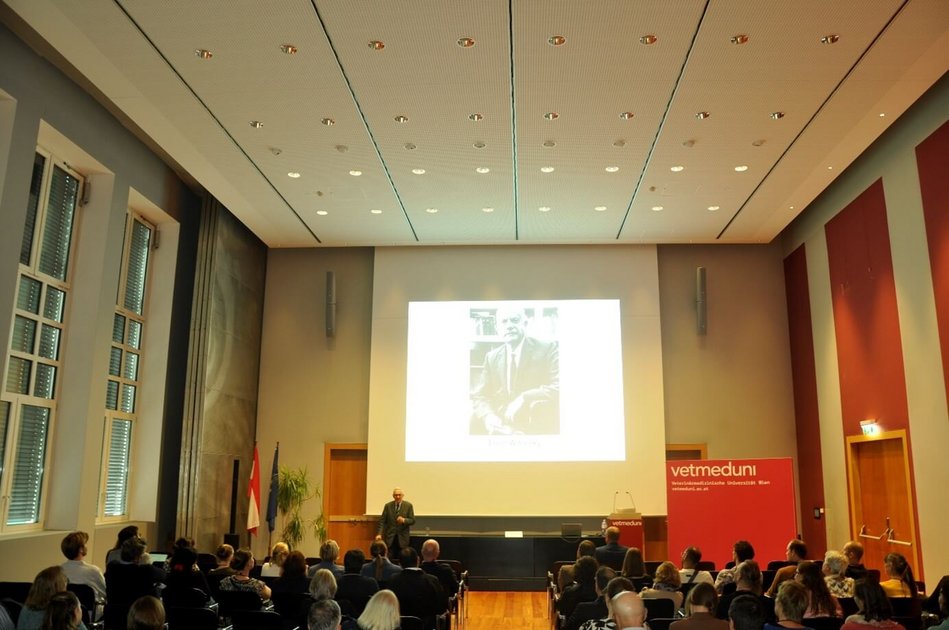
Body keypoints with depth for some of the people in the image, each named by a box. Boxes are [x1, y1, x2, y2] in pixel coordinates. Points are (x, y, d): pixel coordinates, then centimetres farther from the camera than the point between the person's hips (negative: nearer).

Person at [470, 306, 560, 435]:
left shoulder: (548, 348, -3)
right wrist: (488, 416, -19)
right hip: (502, 423, 3)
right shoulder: (492, 357, 11)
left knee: (540, 406, -36)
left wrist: (524, 398, -27)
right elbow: (479, 395, 4)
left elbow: (558, 387, -16)